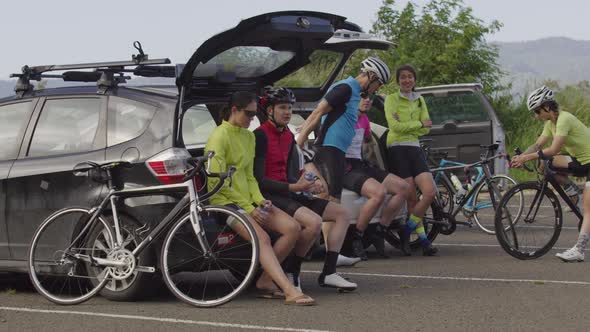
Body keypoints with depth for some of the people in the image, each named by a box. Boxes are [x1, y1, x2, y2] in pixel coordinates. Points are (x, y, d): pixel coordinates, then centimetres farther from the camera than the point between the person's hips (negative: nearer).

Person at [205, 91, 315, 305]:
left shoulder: (248, 137, 17)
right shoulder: (219, 136, -9)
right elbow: (218, 182, -15)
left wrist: (259, 200, -2)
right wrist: (248, 209, -17)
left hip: (248, 200, 8)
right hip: (225, 201, -8)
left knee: (292, 228, -11)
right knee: (262, 238, -30)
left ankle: (265, 281, -8)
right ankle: (290, 292, -41)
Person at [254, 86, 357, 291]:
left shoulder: (288, 136, 17)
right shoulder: (261, 136, -10)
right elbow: (258, 180, -17)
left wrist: (307, 186, -4)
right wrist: (293, 187, -22)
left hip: (287, 193, 9)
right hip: (269, 197, -9)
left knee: (340, 213, 5)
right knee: (314, 222, -30)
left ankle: (328, 273, 1)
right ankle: (291, 273, -14)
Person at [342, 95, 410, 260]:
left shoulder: (364, 119, 18)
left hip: (360, 165, 10)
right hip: (344, 168, -10)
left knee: (403, 187, -2)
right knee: (379, 192, -34)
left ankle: (379, 234, 2)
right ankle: (356, 240, -19)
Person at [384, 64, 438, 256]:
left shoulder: (419, 100, 18)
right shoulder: (392, 99, 3)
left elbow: (427, 128, 8)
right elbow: (394, 125, -10)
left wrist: (406, 127, -6)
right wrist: (418, 124, -5)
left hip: (415, 149, 5)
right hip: (397, 150, -5)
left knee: (430, 192, -12)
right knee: (412, 198, -9)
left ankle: (407, 230, 1)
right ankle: (422, 239, -2)